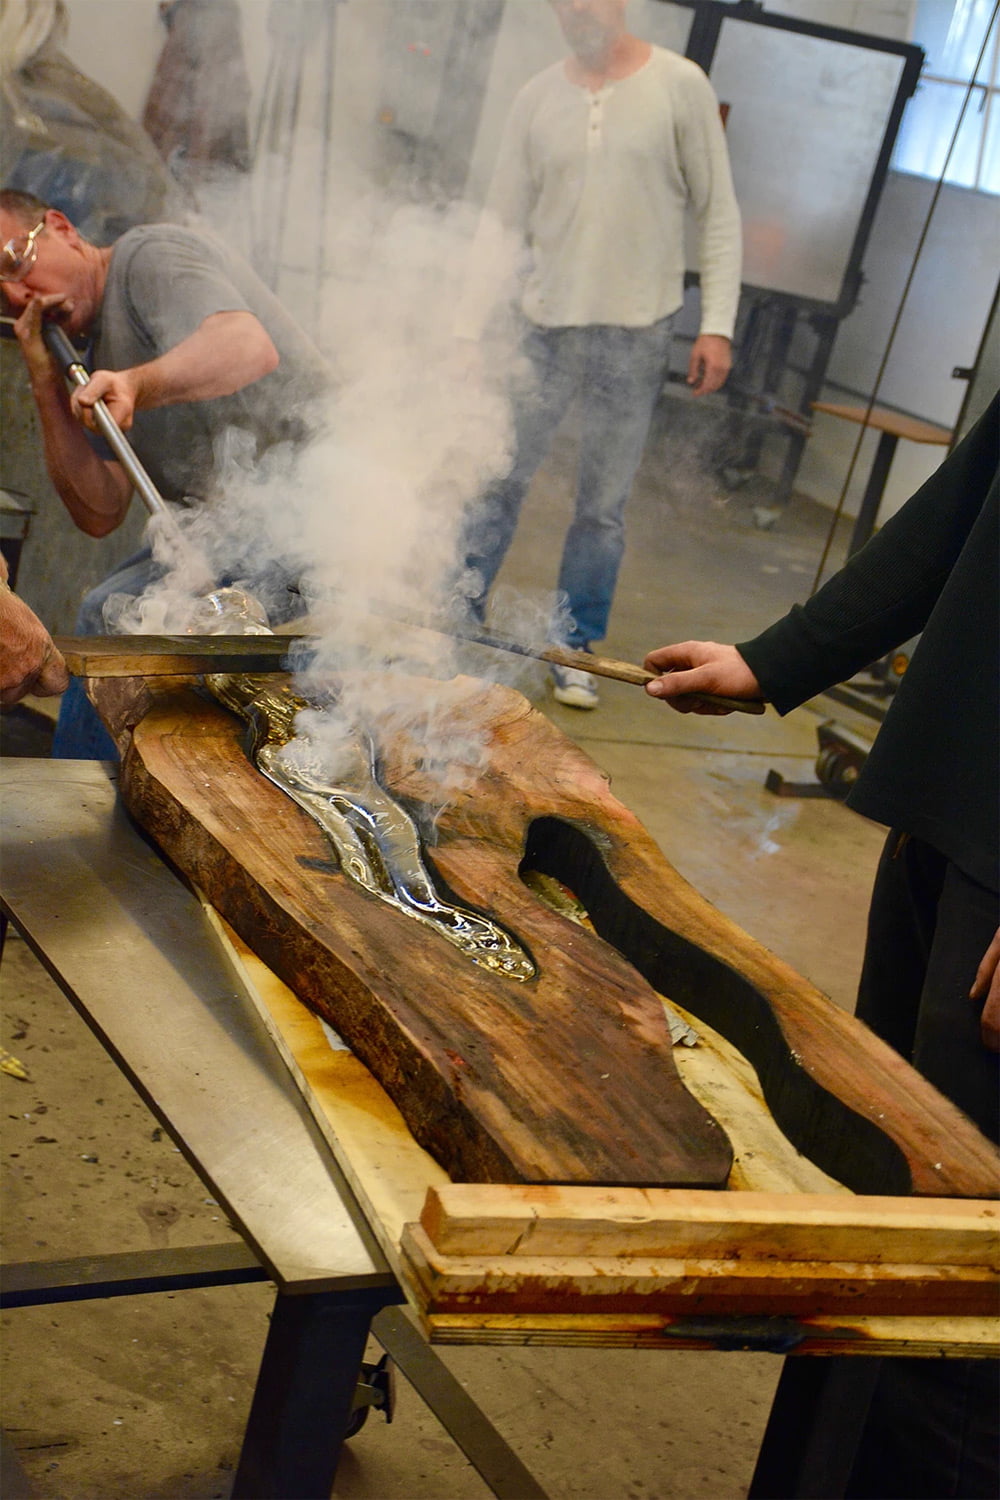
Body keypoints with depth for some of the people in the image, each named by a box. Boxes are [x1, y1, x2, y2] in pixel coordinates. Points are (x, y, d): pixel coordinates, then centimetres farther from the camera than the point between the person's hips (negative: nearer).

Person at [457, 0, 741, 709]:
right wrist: (467, 331, 0)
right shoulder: (537, 98, 5)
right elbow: (502, 220, 6)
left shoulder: (681, 85, -1)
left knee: (604, 506, 6)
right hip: (547, 325, 2)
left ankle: (574, 651, 19)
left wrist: (718, 324, -8)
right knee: (498, 483, 3)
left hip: (638, 333, -2)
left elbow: (719, 213, 0)